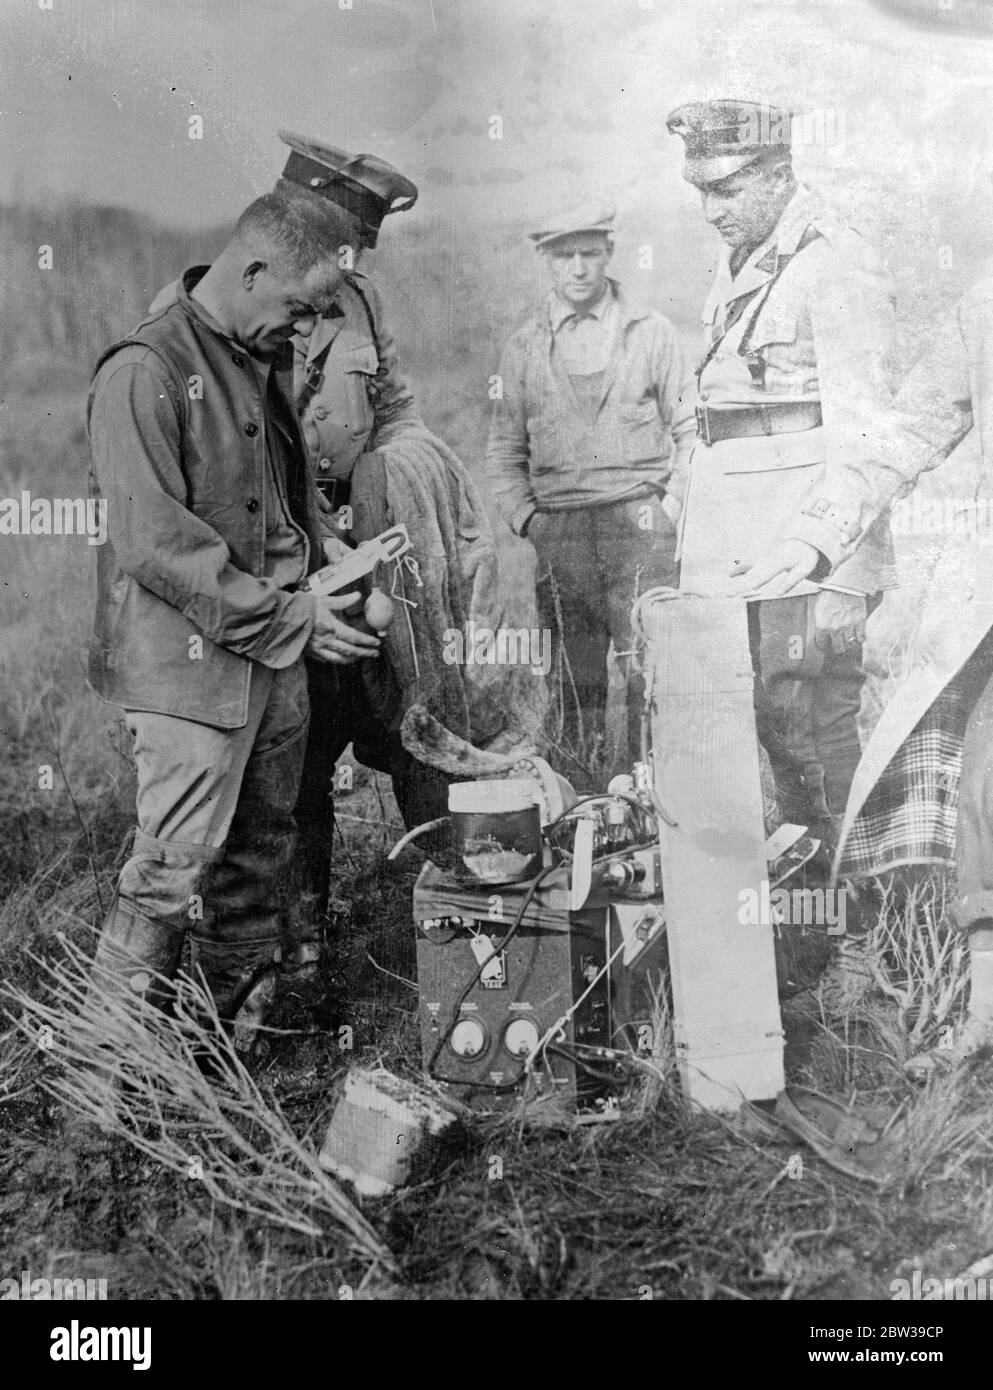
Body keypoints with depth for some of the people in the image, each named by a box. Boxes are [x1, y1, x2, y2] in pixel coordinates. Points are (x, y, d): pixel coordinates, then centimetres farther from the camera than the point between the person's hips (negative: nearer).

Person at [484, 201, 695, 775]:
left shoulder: (652, 332, 8)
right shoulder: (523, 347, 12)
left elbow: (692, 432, 10)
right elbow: (505, 451, 16)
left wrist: (671, 507, -1)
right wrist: (528, 519, 2)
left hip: (640, 521, -1)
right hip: (559, 532, 2)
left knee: (650, 677, -6)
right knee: (575, 683, 4)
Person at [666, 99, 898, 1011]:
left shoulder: (837, 270, -9)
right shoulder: (737, 268, 17)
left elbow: (861, 433, -14)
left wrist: (842, 573, -17)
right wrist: (699, 551, 16)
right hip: (738, 545, 8)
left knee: (814, 727, -6)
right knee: (774, 723, 9)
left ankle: (860, 937, 8)